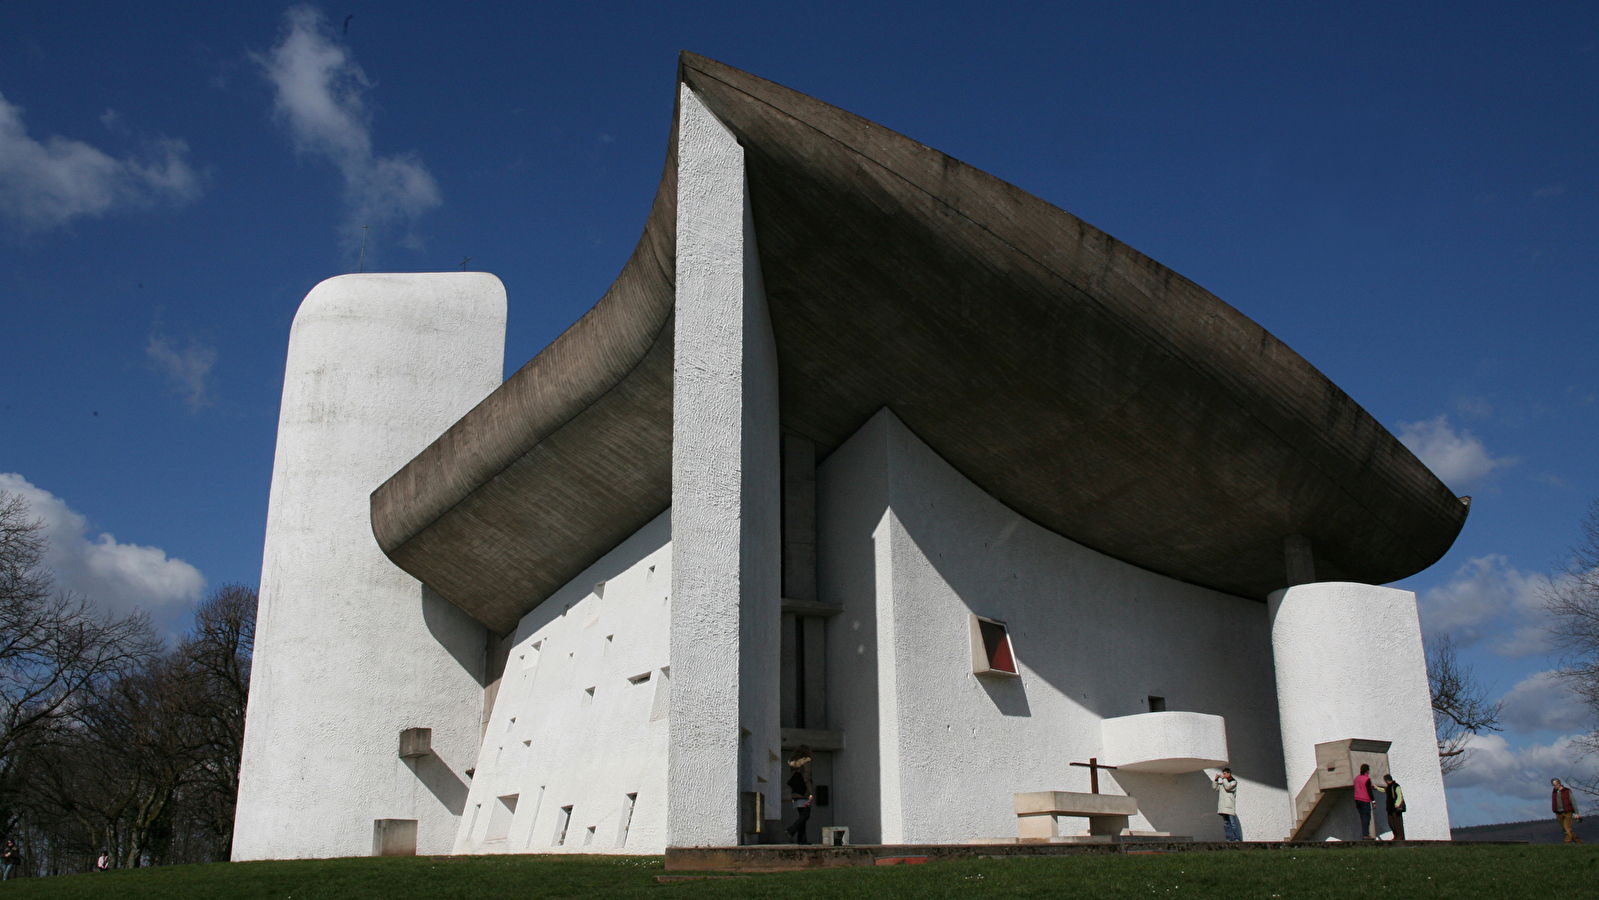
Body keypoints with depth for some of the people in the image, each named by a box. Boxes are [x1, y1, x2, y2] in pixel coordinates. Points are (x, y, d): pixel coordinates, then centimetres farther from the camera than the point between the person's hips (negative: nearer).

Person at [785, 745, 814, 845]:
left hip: (795, 794, 7)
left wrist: (792, 796, 18)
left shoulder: (791, 764, 14)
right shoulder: (806, 763, -6)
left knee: (802, 815, 11)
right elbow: (807, 779, -15)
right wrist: (811, 793, -18)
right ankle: (791, 831, -23)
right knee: (805, 815, -7)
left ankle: (802, 839, 6)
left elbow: (790, 781, 15)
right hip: (804, 794, -7)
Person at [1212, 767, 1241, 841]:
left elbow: (1228, 786, -15)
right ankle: (1229, 838, 6)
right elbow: (1214, 787, 21)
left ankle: (1237, 838, -10)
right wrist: (1216, 779, 9)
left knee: (1233, 823, -11)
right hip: (1223, 806, 7)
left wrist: (1223, 778, -7)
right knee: (1226, 823, 5)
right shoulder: (1222, 782, 20)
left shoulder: (1233, 781, 2)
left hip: (1230, 806, -7)